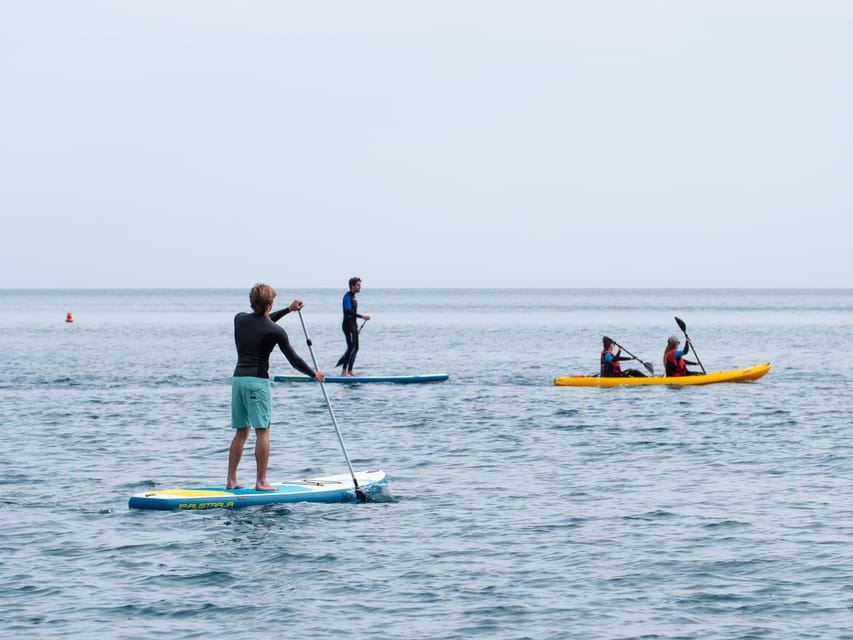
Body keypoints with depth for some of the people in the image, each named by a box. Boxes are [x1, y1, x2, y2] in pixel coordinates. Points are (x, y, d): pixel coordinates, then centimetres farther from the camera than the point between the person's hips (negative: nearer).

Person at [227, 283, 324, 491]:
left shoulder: (240, 320, 9)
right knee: (262, 431, -3)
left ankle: (231, 480, 12)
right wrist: (314, 374, 16)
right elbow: (293, 359, 0)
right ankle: (261, 481, -6)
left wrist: (288, 309, 35)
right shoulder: (275, 331, -6)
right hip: (257, 380, -6)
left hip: (238, 379, 6)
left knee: (241, 432, 13)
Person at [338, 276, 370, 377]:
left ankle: (349, 372, 10)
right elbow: (349, 311, -24)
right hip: (348, 324, -10)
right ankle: (344, 371, -14)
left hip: (353, 325, 10)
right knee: (351, 347, -15)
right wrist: (362, 316, -27)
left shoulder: (353, 297, 17)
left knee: (355, 348, 8)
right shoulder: (347, 297, -12)